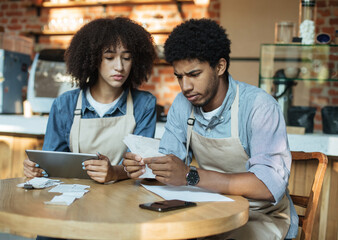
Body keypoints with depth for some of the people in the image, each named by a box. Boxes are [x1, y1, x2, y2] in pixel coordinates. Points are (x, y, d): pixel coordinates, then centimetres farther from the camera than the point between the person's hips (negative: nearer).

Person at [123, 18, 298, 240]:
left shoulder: (260, 107, -21)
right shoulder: (183, 105, -1)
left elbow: (271, 185, -30)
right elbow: (171, 157, 5)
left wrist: (190, 176, -38)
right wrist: (144, 166, -20)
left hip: (264, 218, -4)